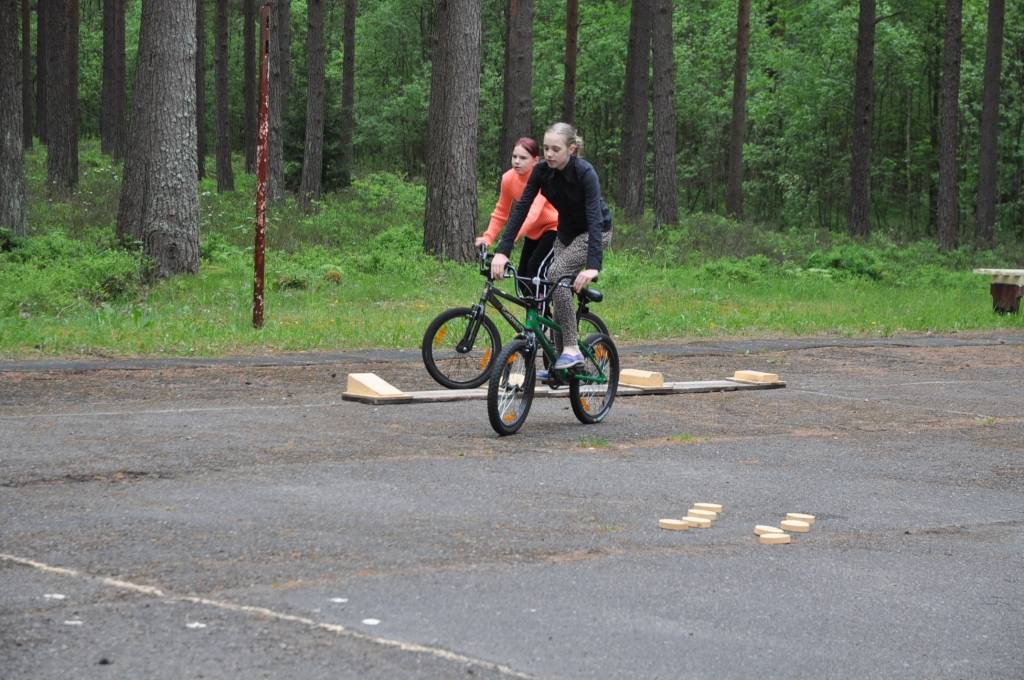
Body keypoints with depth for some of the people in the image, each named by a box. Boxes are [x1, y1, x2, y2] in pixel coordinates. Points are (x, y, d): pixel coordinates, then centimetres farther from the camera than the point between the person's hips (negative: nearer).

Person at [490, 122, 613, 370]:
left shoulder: (585, 173, -30)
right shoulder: (542, 170, -15)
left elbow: (594, 218, -38)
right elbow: (521, 208, -18)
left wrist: (593, 266, -50)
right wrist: (502, 251, -28)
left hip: (595, 232, -6)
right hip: (567, 232, 6)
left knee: (556, 272, -26)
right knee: (560, 290, 3)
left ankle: (571, 349, -23)